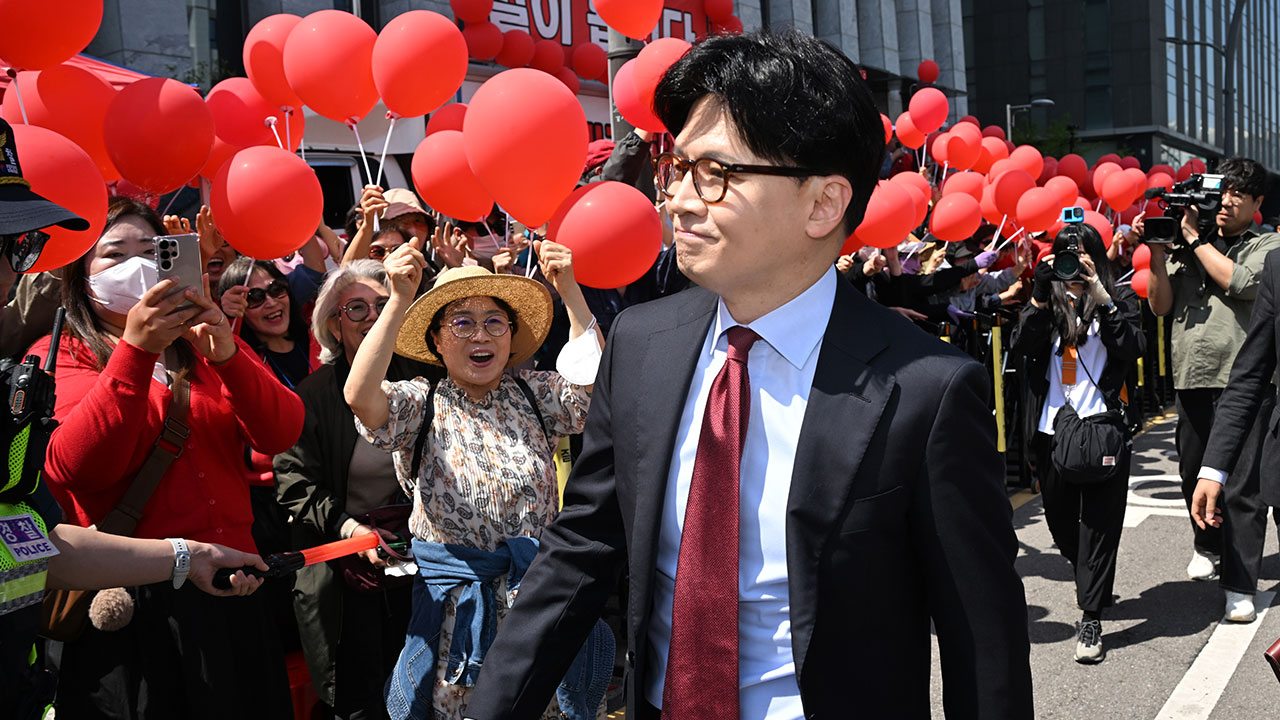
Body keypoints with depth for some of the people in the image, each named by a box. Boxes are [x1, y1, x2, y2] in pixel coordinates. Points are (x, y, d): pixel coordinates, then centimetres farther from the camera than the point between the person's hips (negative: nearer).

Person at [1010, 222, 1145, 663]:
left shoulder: (1120, 299, 6)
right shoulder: (1048, 300, 11)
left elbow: (1134, 349, -10)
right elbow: (1021, 347, -4)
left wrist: (1103, 300, -15)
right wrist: (1038, 300, -14)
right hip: (1052, 429, 3)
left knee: (1100, 523, -5)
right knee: (1061, 522, 13)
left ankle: (1091, 619, -2)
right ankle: (1093, 587, 38)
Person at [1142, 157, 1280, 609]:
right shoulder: (1188, 248, 14)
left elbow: (1242, 283, -14)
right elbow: (1161, 305, 8)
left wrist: (1194, 238, -7)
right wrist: (1158, 253, -4)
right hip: (1192, 377, 4)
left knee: (1242, 485, -5)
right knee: (1194, 474, 14)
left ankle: (1240, 584, 0)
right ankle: (1208, 545, 39)